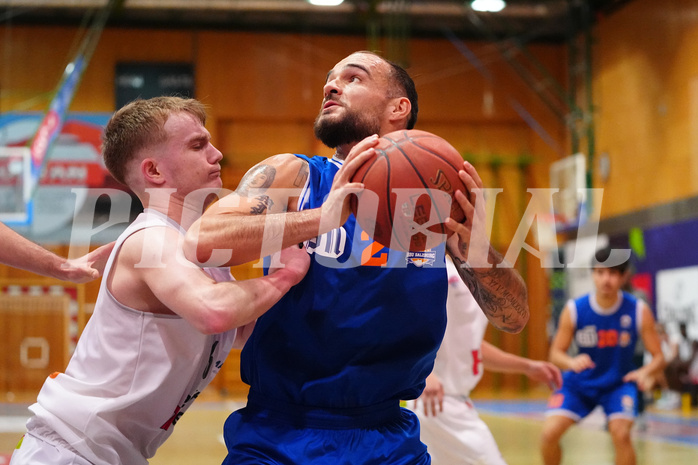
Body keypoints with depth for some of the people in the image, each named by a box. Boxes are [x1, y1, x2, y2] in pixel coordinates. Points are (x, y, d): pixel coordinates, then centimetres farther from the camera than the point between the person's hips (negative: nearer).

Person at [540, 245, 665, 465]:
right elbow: (556, 354, -10)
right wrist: (572, 362, -34)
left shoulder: (639, 311, -16)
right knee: (549, 433, -14)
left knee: (621, 434, -24)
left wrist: (645, 372, -34)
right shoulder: (574, 309, -16)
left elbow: (658, 357, -10)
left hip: (620, 383, -1)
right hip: (579, 383, 1)